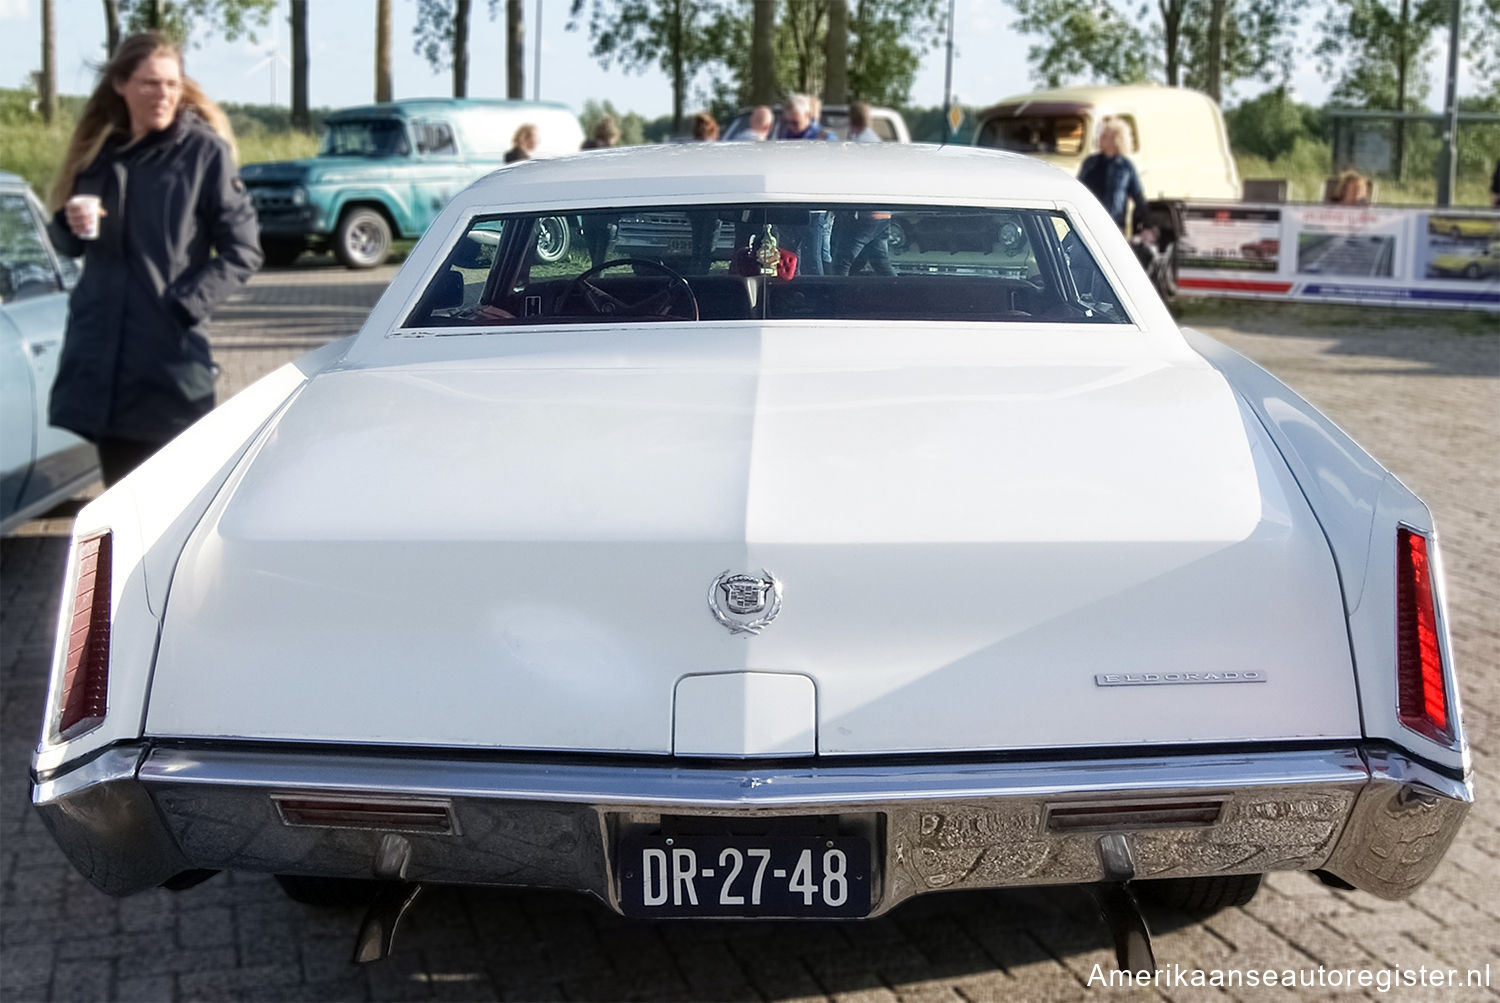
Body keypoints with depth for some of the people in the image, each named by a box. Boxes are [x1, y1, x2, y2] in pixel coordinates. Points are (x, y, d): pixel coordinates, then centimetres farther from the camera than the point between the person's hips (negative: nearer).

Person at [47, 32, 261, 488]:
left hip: (171, 354, -5)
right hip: (100, 351, 5)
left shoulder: (205, 151, -5)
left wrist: (185, 305, -16)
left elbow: (243, 251, -6)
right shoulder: (97, 148, 11)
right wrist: (72, 224, -4)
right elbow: (70, 245, 19)